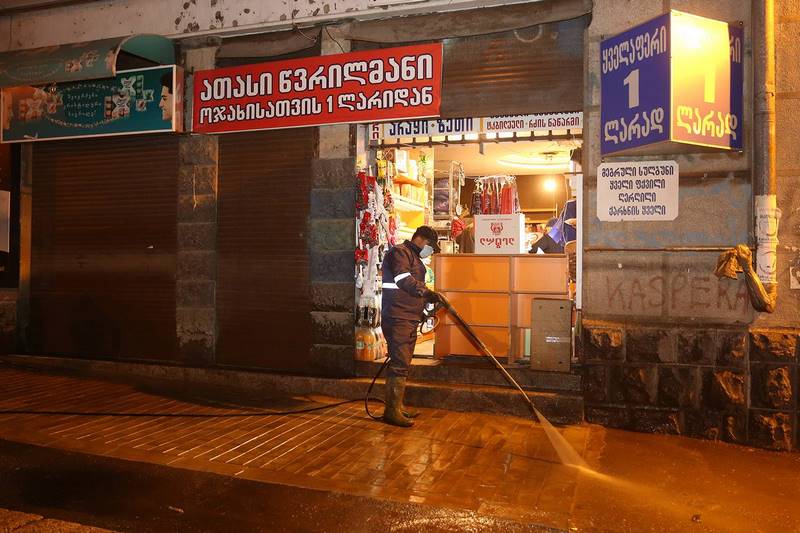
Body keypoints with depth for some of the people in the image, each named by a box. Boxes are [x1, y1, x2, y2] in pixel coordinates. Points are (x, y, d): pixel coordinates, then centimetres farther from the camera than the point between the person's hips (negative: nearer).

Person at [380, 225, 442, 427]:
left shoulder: (414, 257, 23)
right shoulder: (399, 252, -9)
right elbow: (403, 280, -26)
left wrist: (425, 307, 21)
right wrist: (426, 292, -33)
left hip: (409, 319, 10)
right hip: (397, 318, -10)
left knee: (402, 364, 13)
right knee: (399, 363, -11)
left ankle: (398, 407, 20)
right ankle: (392, 411, -7)